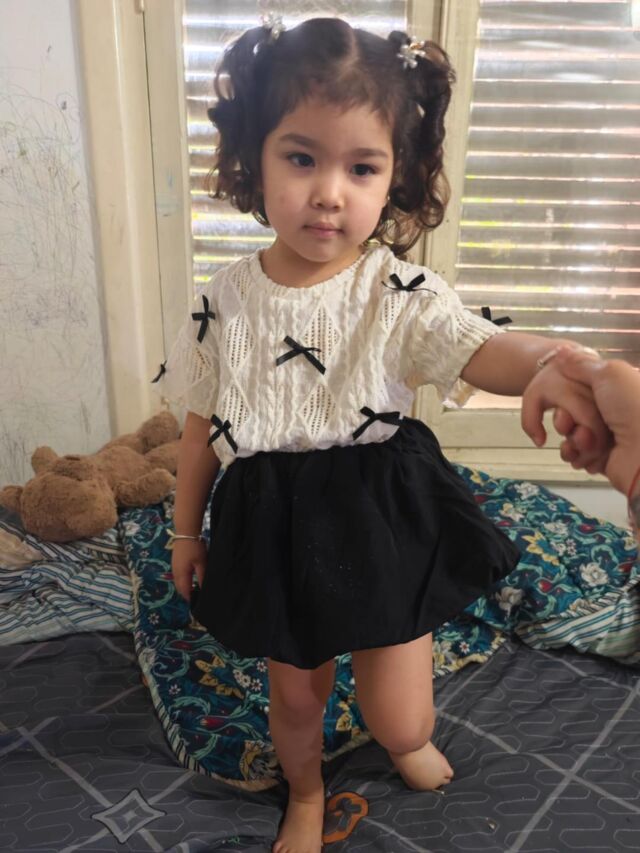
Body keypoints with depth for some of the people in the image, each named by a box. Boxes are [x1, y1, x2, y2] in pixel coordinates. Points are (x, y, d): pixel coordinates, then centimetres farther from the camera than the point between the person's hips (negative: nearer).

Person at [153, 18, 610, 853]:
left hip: (386, 523, -1)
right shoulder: (225, 302, -7)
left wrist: (552, 366, -56)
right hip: (275, 527, 2)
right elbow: (202, 424, 3)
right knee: (296, 693, 21)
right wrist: (186, 528, 12)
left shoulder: (401, 293, -14)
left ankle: (401, 737, 51)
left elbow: (479, 349, -32)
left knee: (401, 720, 8)